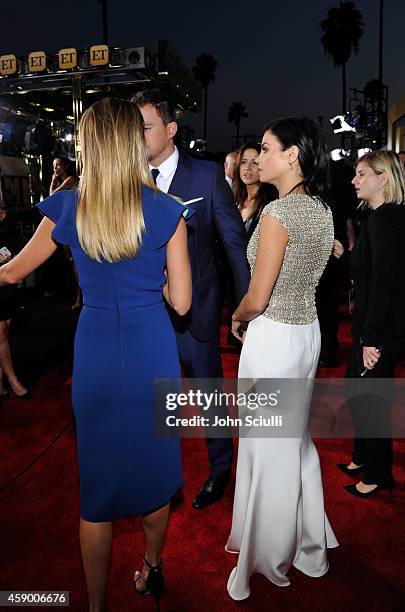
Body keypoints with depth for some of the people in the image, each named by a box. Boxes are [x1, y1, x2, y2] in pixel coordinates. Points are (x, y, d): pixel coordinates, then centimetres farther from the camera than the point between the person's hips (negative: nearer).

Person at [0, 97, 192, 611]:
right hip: (153, 353, 0)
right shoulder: (167, 211, -7)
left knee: (98, 476, 16)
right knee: (155, 463, 21)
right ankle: (151, 570, 45)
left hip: (95, 354, 1)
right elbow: (181, 302, -6)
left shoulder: (68, 207, -5)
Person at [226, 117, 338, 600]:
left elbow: (257, 299, -19)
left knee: (268, 448, 8)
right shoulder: (322, 210, 6)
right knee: (296, 440, 22)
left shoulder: (278, 212, -20)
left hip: (273, 338, -9)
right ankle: (308, 542, 40)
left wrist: (237, 318, 2)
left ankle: (271, 555, 29)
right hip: (308, 331, 9)